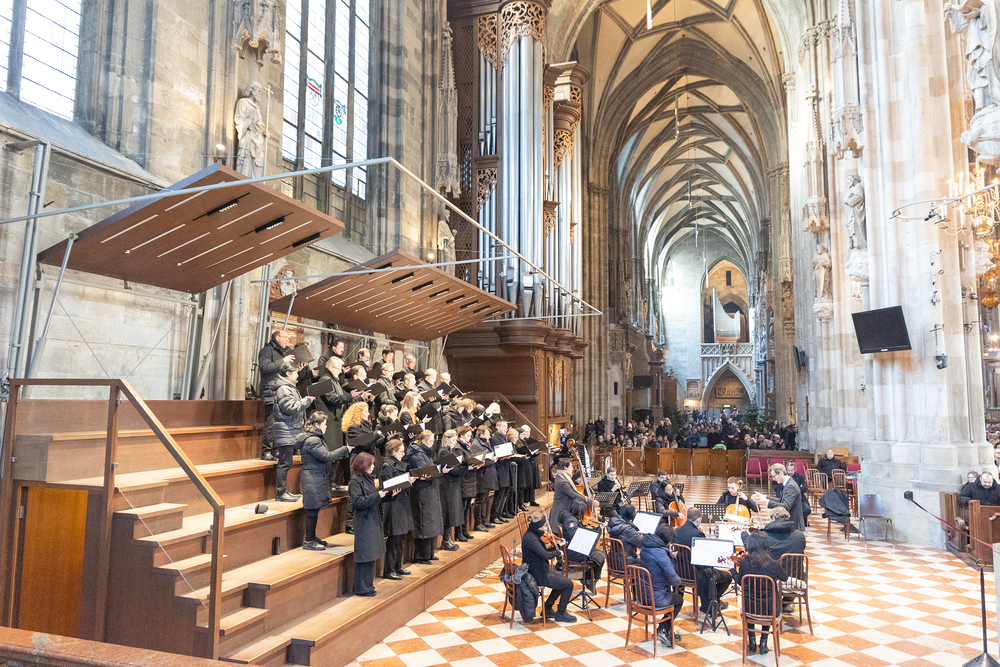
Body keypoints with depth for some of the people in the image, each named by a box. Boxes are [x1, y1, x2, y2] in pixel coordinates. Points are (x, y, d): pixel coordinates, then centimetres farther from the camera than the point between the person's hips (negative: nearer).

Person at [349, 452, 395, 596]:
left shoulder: (368, 479, 14)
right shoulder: (355, 480, -13)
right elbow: (358, 502, -21)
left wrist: (389, 494, 5)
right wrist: (378, 495, -21)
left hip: (373, 521, 9)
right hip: (363, 523, -9)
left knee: (371, 553, 14)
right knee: (364, 555, -4)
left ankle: (368, 584, 23)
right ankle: (362, 588, 5)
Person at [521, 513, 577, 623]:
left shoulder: (531, 535, 5)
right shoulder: (531, 539, -27)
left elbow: (543, 551, 14)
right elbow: (546, 555, -34)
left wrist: (558, 545, 4)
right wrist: (557, 552, -15)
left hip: (537, 572, 11)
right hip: (538, 576, -10)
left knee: (563, 580, 22)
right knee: (568, 584, -3)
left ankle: (547, 609, 28)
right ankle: (560, 614, 12)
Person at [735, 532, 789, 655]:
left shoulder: (744, 563, -16)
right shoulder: (774, 565, -17)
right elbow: (785, 578, 7)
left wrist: (736, 571, 22)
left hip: (749, 609, 0)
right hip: (770, 610, 0)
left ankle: (751, 639, 34)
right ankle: (764, 641, 32)